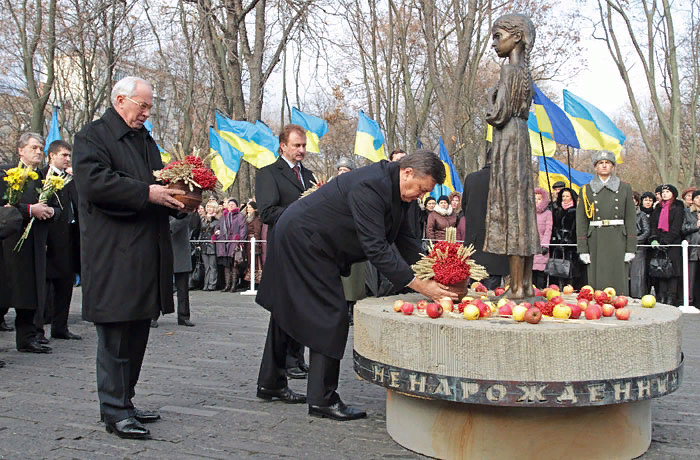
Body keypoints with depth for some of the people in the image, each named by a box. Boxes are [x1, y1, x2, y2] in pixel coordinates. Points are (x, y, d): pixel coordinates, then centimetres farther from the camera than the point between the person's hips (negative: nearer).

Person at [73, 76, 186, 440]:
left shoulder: (146, 140, 22)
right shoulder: (92, 136, -3)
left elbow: (159, 182, 26)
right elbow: (94, 182, -18)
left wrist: (175, 200, 4)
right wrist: (147, 193, -22)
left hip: (146, 255, 8)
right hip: (113, 255, -8)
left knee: (137, 332, 13)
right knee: (115, 334, -4)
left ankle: (124, 402, 24)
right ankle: (114, 411, 5)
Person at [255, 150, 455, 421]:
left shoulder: (395, 188, 2)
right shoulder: (369, 186, -29)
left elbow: (405, 239, 8)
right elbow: (376, 248, -34)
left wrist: (432, 275, -4)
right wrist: (420, 286, -33)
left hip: (299, 239, 10)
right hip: (302, 240, -10)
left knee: (288, 311, 17)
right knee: (331, 316, -10)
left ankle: (271, 384, 31)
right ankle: (322, 400, -1)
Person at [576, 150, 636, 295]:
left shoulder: (624, 188, 9)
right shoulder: (586, 190, 8)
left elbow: (631, 219, 6)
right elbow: (581, 222, 5)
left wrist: (631, 248, -2)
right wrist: (583, 249, -2)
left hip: (618, 241, 0)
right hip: (596, 242, 0)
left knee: (619, 282, 0)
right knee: (597, 283, -1)